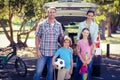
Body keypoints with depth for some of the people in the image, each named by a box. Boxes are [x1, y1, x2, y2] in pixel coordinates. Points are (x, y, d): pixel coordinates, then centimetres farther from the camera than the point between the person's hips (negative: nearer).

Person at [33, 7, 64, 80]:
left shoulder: (59, 25, 5)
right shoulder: (42, 24, -3)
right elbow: (37, 38, -1)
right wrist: (37, 50, -8)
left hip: (54, 53, 3)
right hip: (43, 52, -3)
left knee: (51, 72, 11)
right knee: (38, 71, -1)